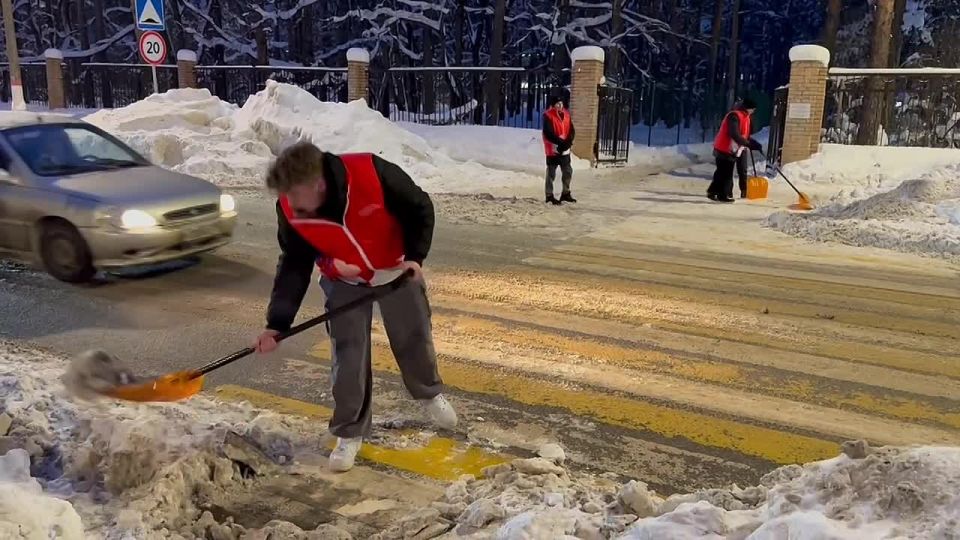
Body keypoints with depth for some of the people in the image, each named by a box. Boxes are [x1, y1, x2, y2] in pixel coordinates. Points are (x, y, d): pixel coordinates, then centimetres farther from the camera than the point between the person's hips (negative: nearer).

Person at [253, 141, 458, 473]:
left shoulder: (373, 174, -35)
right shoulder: (291, 211, -24)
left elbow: (420, 209, -18)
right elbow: (294, 266, -15)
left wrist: (415, 255, -25)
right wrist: (277, 323, -22)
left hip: (397, 269, -1)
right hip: (344, 282, 1)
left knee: (414, 336, 13)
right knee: (348, 354, -6)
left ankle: (430, 394, 42)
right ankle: (349, 433, 11)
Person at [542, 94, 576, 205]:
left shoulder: (566, 114, 8)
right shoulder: (548, 116, -12)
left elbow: (572, 130, 5)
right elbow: (548, 133, -19)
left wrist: (568, 142, -14)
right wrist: (560, 142, -24)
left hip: (565, 149, 6)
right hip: (552, 149, -6)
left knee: (568, 171, 13)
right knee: (551, 173, 1)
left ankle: (566, 193, 27)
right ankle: (549, 196, 9)